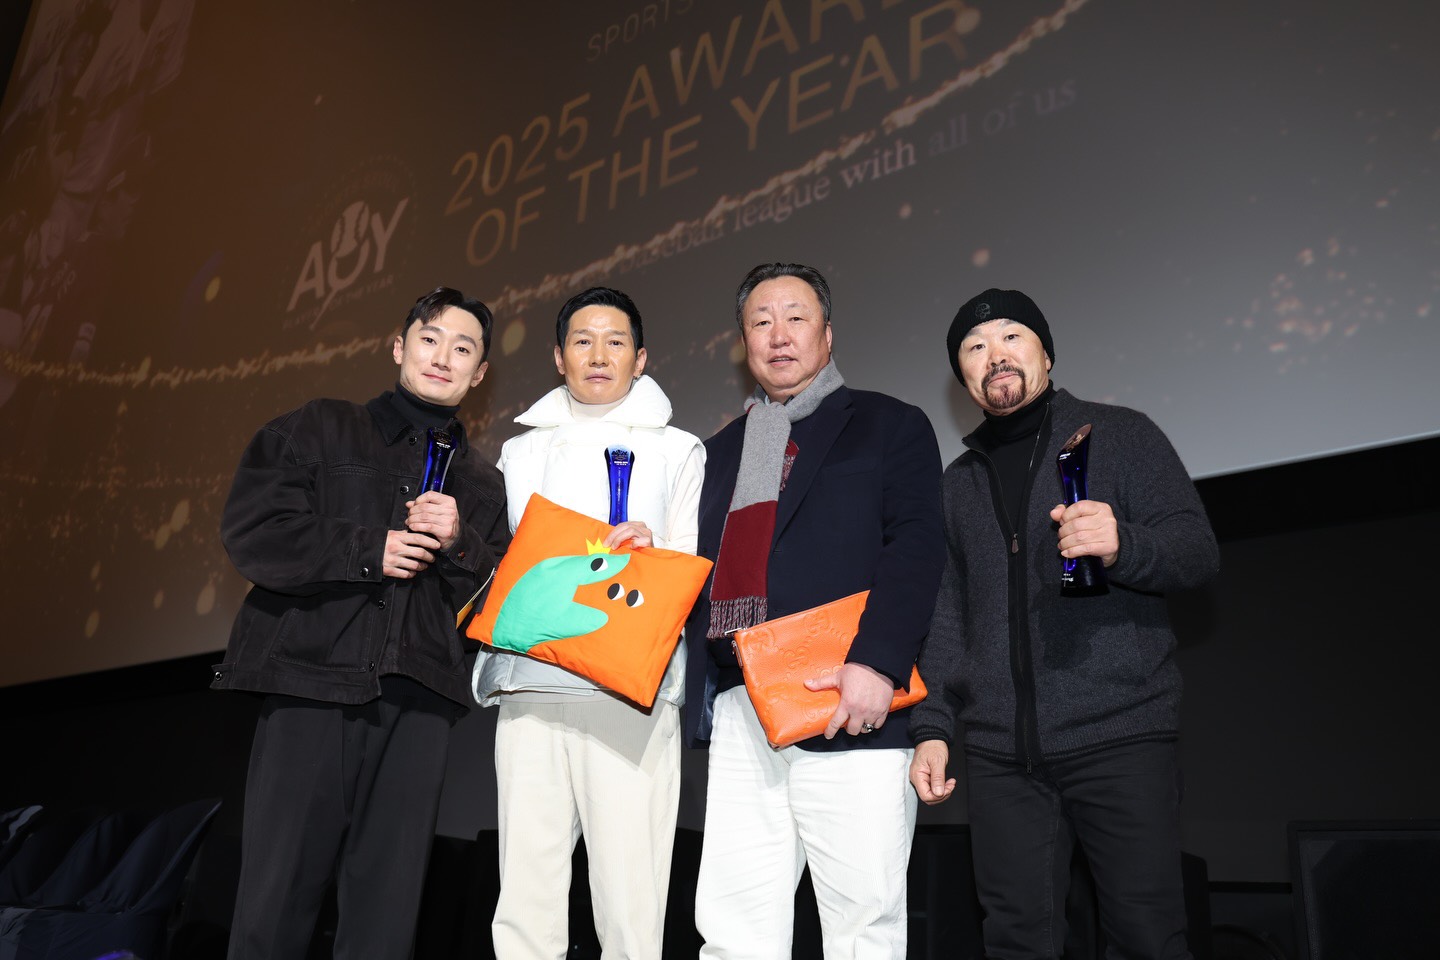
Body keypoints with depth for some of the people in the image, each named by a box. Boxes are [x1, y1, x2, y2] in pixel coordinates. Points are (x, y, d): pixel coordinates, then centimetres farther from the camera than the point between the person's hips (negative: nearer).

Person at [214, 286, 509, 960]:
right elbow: (251, 532, -1)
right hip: (313, 686, -2)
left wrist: (460, 544, -6)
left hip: (417, 702, 3)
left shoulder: (480, 482, 18)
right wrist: (369, 551, -7)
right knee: (276, 899, -1)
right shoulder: (319, 430, 11)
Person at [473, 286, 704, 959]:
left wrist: (654, 550, -14)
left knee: (630, 905, -6)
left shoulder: (677, 450, 14)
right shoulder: (521, 453, 22)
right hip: (529, 686, 3)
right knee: (524, 904, 1)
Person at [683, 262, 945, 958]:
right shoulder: (721, 451, 24)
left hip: (849, 710, -4)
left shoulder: (890, 426, 7)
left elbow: (915, 548, -6)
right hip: (737, 717, 5)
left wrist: (876, 661, -18)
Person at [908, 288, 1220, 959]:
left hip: (1119, 734, -3)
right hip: (999, 751, 3)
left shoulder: (1119, 435, 7)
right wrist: (932, 726, 7)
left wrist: (1123, 546, -23)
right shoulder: (958, 482, 18)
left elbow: (1198, 549, -1)